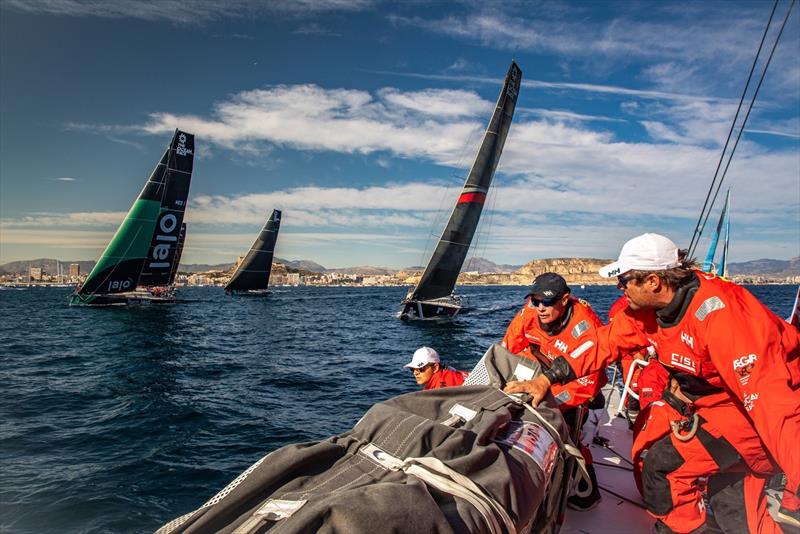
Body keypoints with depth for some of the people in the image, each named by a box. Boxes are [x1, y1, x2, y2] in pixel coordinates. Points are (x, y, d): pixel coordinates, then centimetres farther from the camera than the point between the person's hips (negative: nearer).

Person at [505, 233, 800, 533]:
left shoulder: (715, 310, -30)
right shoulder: (645, 309, -7)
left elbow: (766, 390, -34)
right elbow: (605, 344, -4)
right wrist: (546, 379, -10)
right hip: (714, 404, 7)